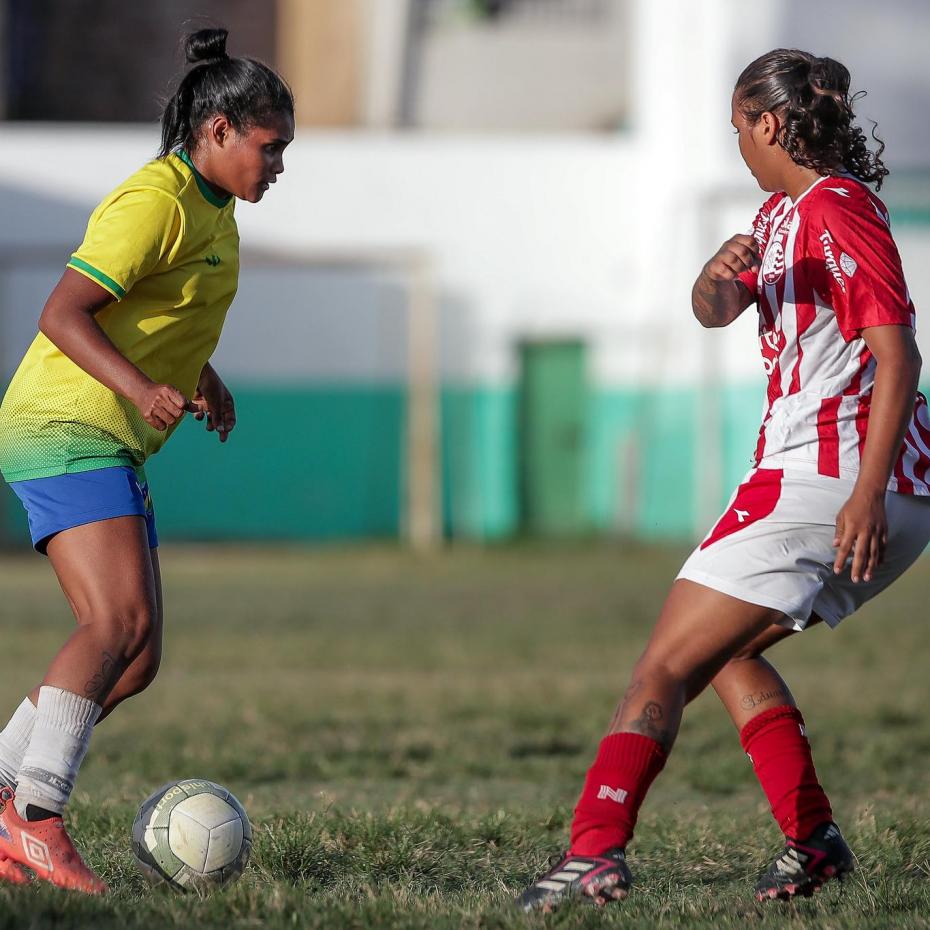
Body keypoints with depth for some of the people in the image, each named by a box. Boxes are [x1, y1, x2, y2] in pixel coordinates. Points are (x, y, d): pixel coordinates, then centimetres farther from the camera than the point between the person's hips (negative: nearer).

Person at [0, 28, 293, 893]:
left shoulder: (209, 207, 17)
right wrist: (140, 387, -33)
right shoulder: (153, 201, -14)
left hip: (113, 447, 10)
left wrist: (202, 376, 20)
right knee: (119, 623, -24)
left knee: (137, 658, 3)